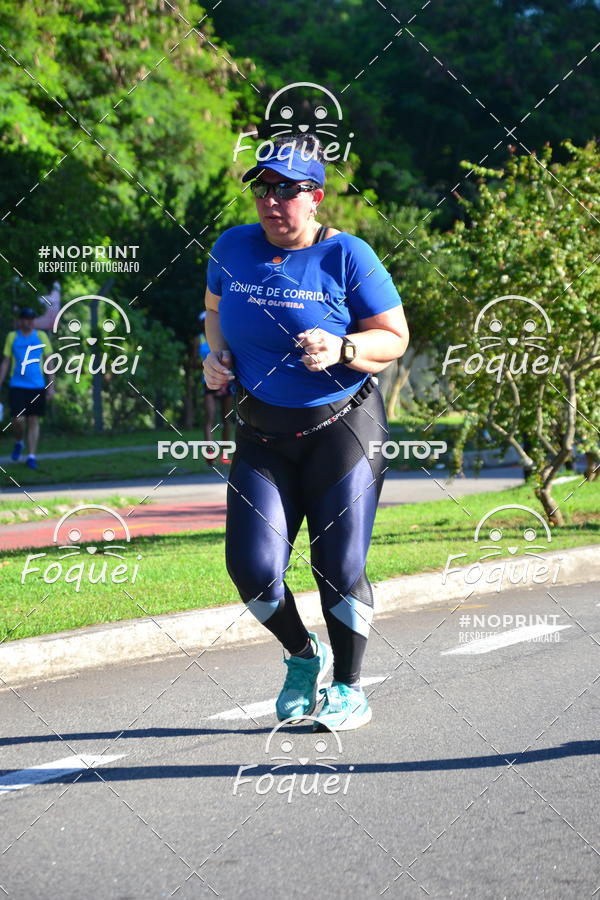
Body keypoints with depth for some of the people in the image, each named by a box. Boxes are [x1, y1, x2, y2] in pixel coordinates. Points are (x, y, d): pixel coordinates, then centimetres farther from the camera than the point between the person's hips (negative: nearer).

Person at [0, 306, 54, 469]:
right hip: (17, 385, -1)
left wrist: (51, 386, 3)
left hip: (37, 386, 1)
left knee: (34, 421, 1)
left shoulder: (41, 336, 6)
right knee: (18, 419, -10)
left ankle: (31, 456, 6)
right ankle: (19, 443, 20)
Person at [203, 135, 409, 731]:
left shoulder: (346, 256, -10)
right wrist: (218, 354, 1)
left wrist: (342, 350, -23)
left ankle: (349, 689, 19)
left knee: (339, 567, -2)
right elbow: (215, 309, 21)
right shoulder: (232, 248, 1)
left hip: (343, 429, -3)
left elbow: (395, 337, -5)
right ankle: (302, 656, 22)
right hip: (262, 436, 3)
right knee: (252, 567, -8)